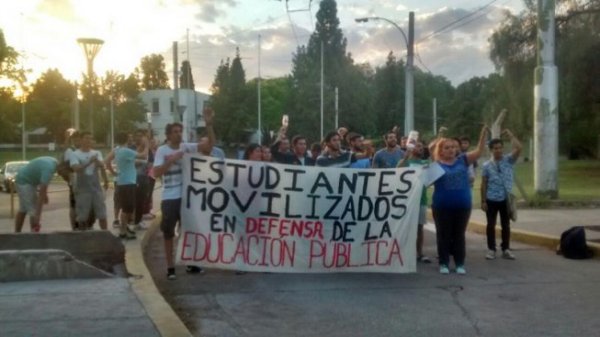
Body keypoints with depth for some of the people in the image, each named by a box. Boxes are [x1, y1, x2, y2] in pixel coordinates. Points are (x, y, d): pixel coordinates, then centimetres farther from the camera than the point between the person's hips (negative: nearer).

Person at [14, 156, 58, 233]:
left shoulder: (54, 163, -3)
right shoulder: (49, 168, -30)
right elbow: (42, 191, -33)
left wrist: (45, 194, 13)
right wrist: (38, 214, -33)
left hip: (23, 180, 10)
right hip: (24, 182, -10)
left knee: (23, 210, 14)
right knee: (34, 211, -10)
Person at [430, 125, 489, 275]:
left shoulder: (462, 160, 4)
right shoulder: (436, 165, -3)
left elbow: (479, 151, 0)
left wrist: (484, 133, -10)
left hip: (463, 205, 2)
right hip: (442, 206, -2)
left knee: (459, 235, 11)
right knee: (443, 235, 7)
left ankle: (460, 263, 19)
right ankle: (444, 263, 17)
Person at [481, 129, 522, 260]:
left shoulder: (508, 160, 1)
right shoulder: (487, 165, -1)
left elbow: (519, 148, -15)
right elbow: (484, 184, 0)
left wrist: (510, 135, -11)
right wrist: (483, 201, -4)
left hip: (506, 198, 1)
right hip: (492, 199, -1)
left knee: (506, 225, 8)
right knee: (491, 224, 4)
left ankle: (506, 249, 18)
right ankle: (491, 249, 13)